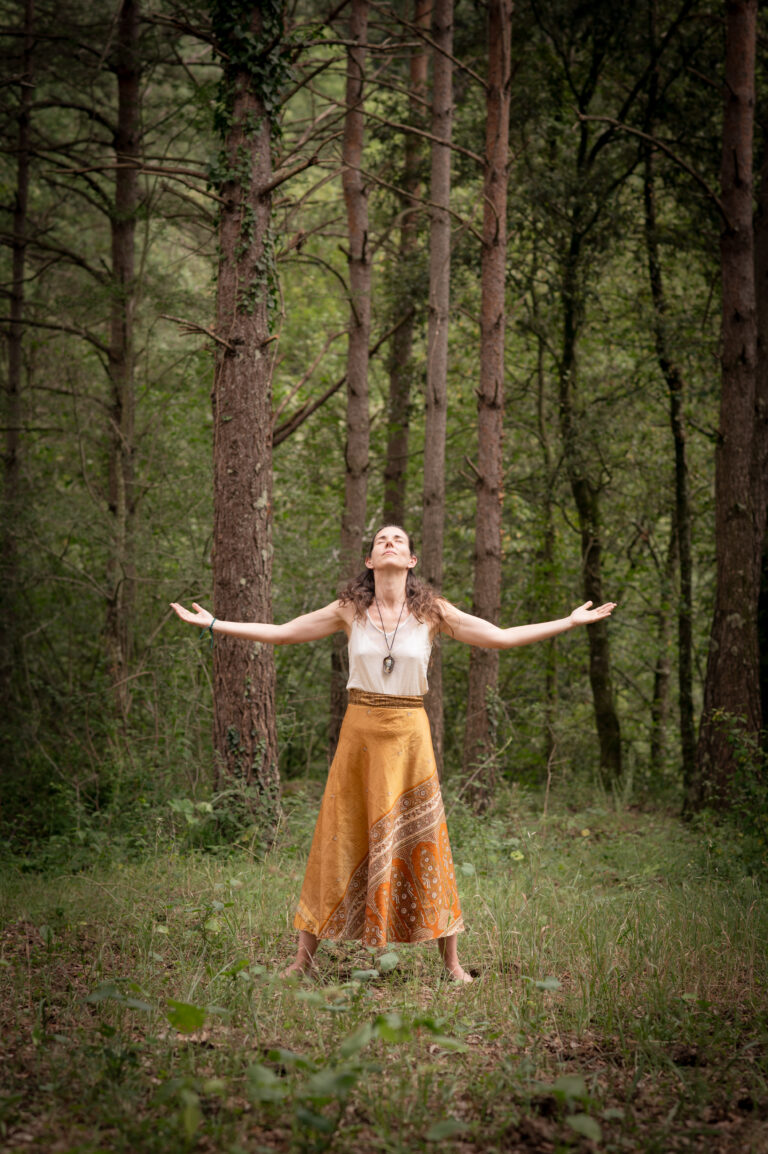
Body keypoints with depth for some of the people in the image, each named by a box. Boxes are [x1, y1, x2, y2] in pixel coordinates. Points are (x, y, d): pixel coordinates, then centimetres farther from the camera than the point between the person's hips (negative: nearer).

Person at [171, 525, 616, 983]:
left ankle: (452, 963, 11)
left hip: (409, 735, 0)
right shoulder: (350, 611, 3)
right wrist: (212, 624, 6)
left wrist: (570, 622, 3)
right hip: (360, 730, 0)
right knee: (339, 841, 2)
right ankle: (304, 958, 10)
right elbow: (279, 633, 8)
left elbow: (501, 637, 5)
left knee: (423, 842, 1)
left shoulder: (432, 612, 2)